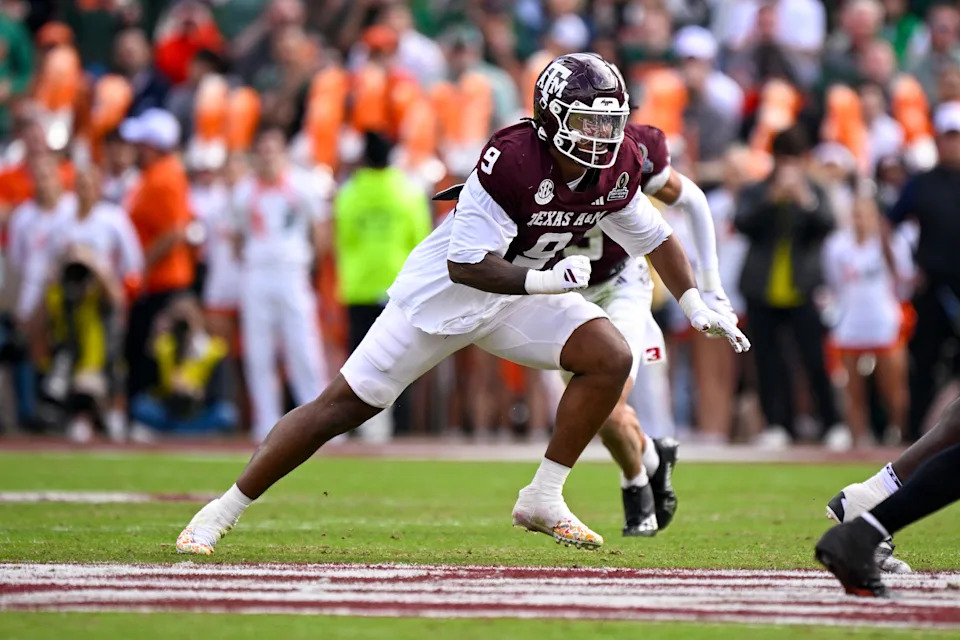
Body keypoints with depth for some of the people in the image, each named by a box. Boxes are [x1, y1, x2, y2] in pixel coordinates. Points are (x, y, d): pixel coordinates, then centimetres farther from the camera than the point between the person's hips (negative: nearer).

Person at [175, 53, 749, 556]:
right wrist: (541, 281, -41)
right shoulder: (513, 158, -32)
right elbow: (466, 264, -30)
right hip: (445, 288, -6)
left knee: (611, 358, -14)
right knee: (347, 403, -7)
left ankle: (544, 500, -3)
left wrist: (695, 305, 4)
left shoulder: (618, 167, -10)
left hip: (524, 291, 6)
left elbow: (654, 235, 10)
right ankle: (222, 512, 1)